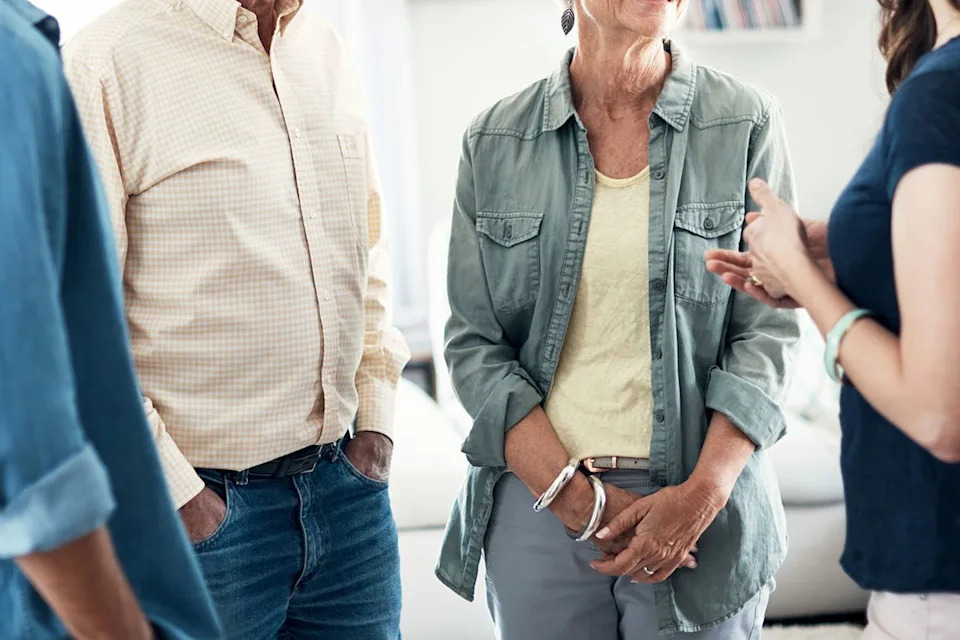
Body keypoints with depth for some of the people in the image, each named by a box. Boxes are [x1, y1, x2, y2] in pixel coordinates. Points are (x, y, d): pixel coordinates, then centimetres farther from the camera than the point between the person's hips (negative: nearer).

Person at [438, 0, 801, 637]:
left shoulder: (747, 125, -1)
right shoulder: (494, 142, 2)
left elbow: (769, 331, -3)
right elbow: (474, 343, 0)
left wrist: (703, 494, -14)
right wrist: (576, 497, -10)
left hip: (704, 503, -1)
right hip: (538, 502, 1)